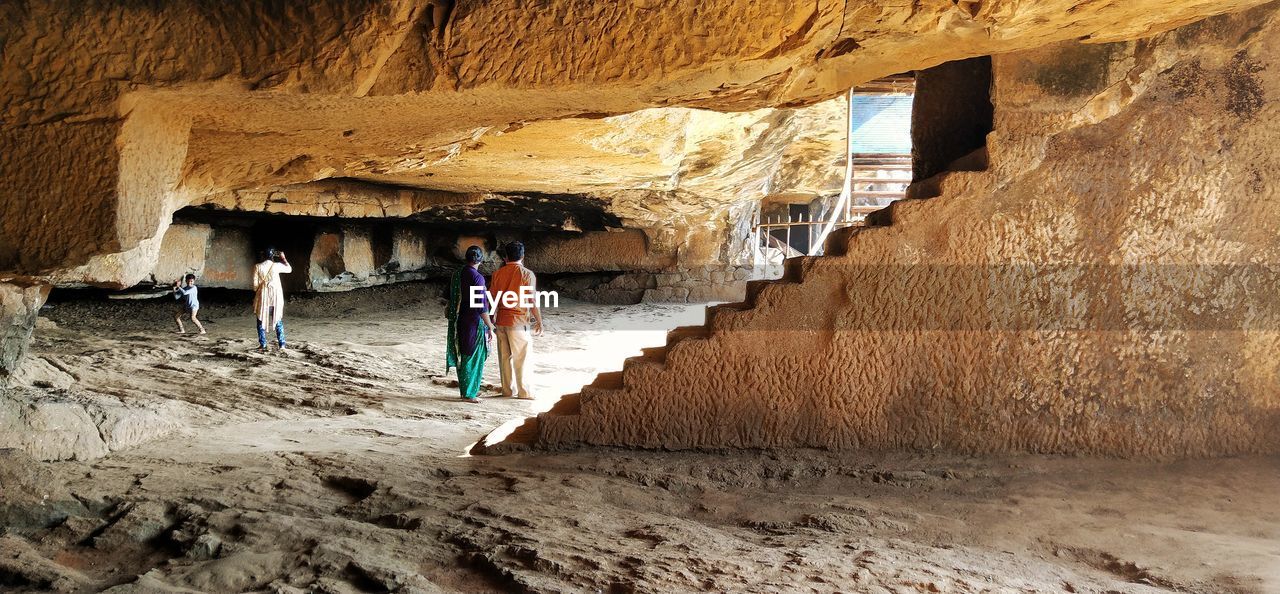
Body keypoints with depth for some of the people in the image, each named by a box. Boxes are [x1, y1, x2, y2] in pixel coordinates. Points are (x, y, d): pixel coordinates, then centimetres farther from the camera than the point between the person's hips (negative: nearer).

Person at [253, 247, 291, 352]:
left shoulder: (257, 267, -6)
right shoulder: (276, 266, -6)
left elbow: (255, 284, -4)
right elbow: (289, 269, 11)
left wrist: (256, 292, 13)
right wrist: (283, 258, 20)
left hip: (263, 296, -1)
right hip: (276, 297, 1)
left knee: (261, 321, 11)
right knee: (278, 321, 10)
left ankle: (263, 345, 7)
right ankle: (282, 344, 6)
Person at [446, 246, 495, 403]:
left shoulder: (457, 274, 4)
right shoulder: (477, 277, -19)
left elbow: (451, 297, 14)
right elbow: (481, 306, -20)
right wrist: (490, 326, -14)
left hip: (459, 322, 8)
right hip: (474, 323, -8)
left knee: (462, 356, 16)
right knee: (473, 357, 1)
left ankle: (466, 389, 27)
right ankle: (468, 394, 6)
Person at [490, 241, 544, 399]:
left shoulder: (498, 273, 3)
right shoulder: (527, 274, -10)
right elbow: (532, 301, -11)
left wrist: (491, 319, 18)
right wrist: (539, 322, -3)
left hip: (501, 320, 5)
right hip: (518, 321, -4)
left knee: (504, 357, 12)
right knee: (521, 357, 3)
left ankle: (507, 390, 19)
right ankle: (523, 392, 6)